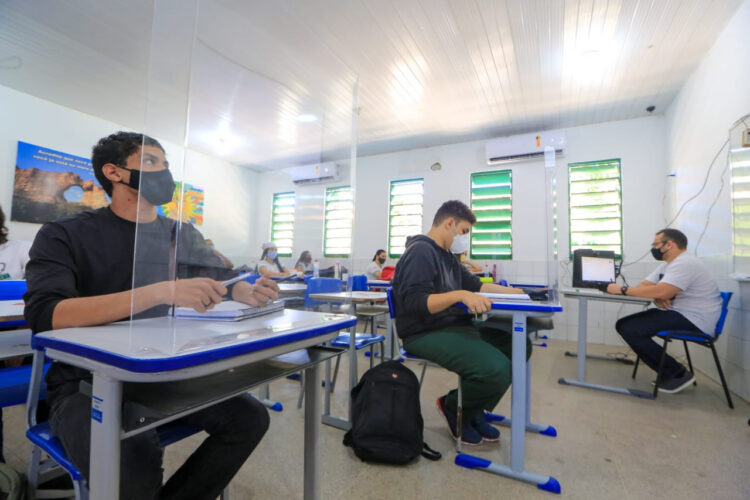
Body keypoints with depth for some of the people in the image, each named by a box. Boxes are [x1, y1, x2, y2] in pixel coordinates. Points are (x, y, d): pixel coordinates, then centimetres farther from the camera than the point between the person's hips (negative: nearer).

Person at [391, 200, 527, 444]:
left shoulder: (447, 255, 17)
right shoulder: (420, 252, -14)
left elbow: (475, 285, 25)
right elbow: (414, 302, -25)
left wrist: (516, 291, 18)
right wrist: (460, 295, -34)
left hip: (455, 326, 10)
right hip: (425, 334, -10)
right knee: (496, 368, -26)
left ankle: (474, 410, 16)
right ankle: (453, 407, 7)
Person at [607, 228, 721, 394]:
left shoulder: (685, 263, -18)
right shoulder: (666, 265, 15)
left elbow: (661, 292, -31)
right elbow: (643, 286, 9)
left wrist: (623, 290, -24)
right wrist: (657, 297, -13)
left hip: (694, 321, -10)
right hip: (675, 313, 10)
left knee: (630, 330, -23)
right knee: (623, 325, 0)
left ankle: (678, 374, -6)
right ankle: (667, 373, 7)